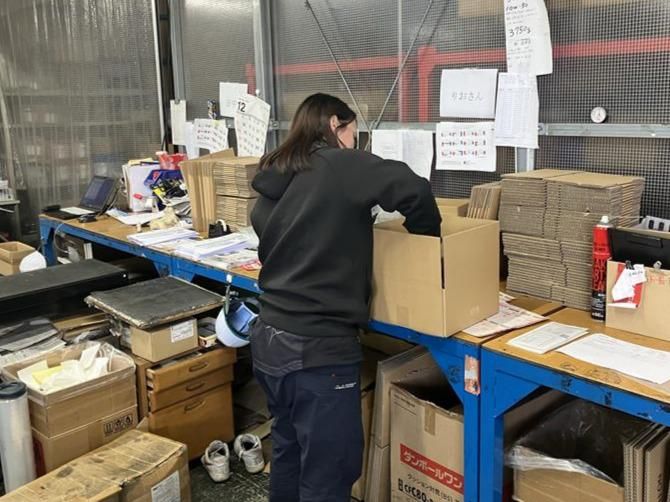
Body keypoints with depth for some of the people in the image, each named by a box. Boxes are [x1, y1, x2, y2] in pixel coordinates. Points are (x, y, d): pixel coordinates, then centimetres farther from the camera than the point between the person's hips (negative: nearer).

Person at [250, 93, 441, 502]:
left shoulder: (272, 181, 10)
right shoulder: (339, 166, -11)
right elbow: (413, 190, -20)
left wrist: (355, 227, 21)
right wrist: (427, 236, -1)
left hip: (271, 340, 8)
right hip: (316, 350, -8)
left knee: (289, 454, 25)